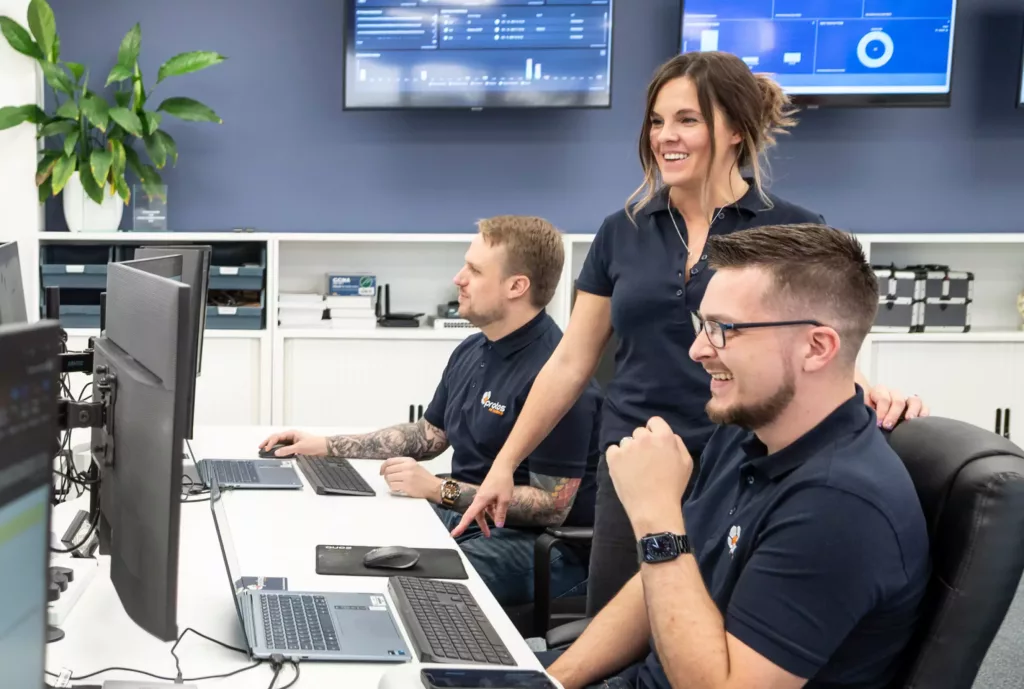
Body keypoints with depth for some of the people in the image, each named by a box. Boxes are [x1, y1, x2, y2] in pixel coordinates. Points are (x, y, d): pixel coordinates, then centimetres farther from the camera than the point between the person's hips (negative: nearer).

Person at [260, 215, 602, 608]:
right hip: (462, 518, 9)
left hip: (537, 543, -9)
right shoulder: (471, 352, 10)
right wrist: (326, 447, 16)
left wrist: (439, 490, -22)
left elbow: (552, 506, -22)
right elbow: (428, 435, 24)